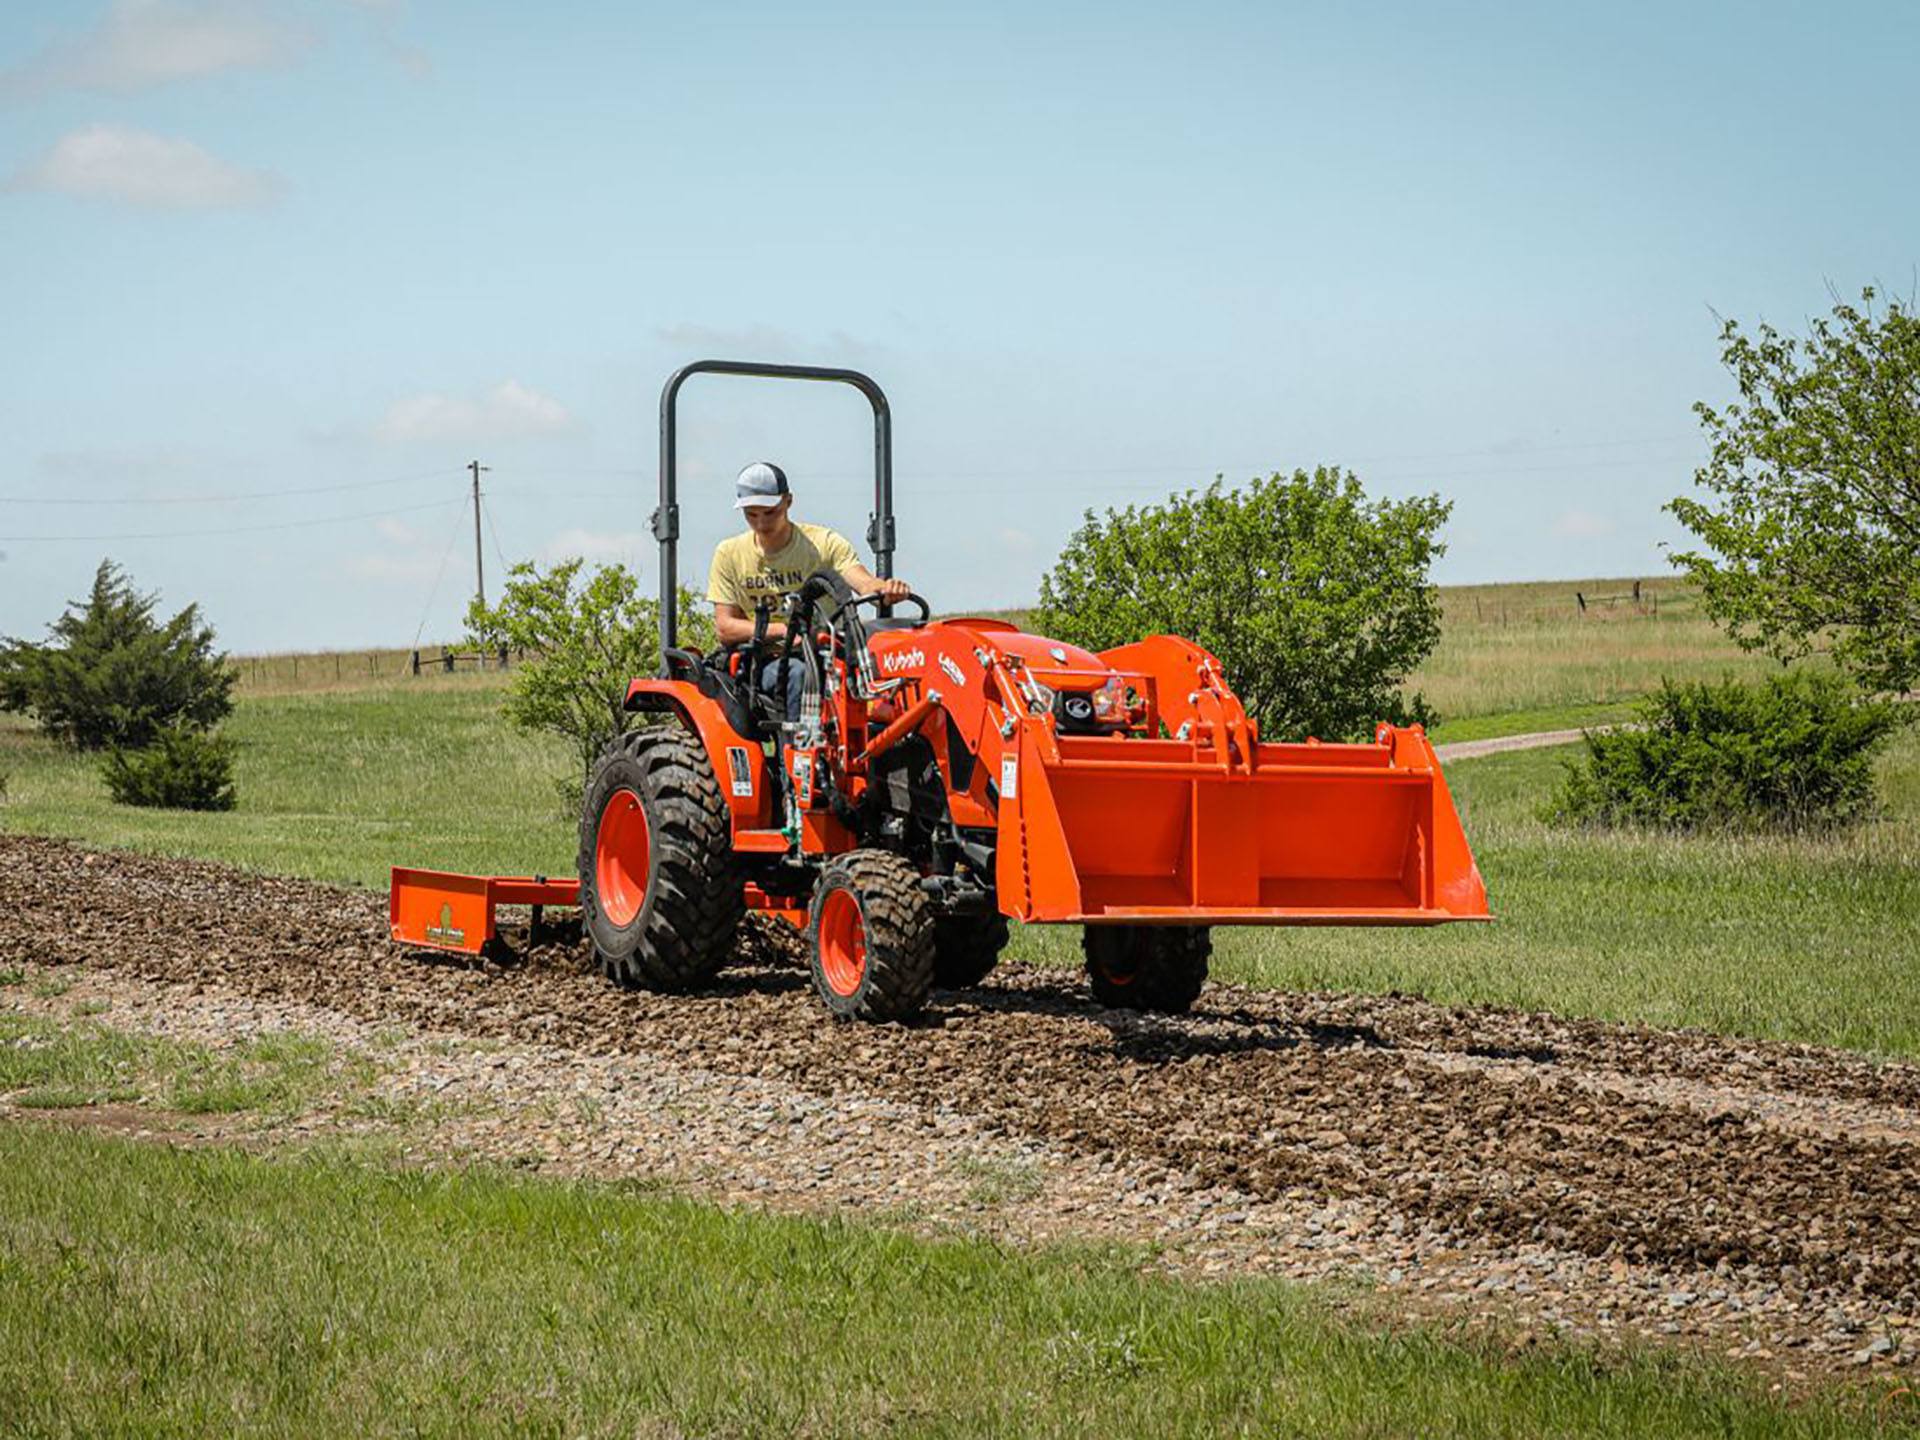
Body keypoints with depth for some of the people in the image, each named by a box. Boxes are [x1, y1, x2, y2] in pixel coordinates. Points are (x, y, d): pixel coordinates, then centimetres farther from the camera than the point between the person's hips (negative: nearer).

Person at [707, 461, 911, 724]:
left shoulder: (824, 543, 2)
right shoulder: (730, 554, 5)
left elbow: (864, 583, -14)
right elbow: (725, 628, -1)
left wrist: (886, 588, -40)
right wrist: (783, 630, -17)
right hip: (764, 661, -1)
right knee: (799, 675, -35)